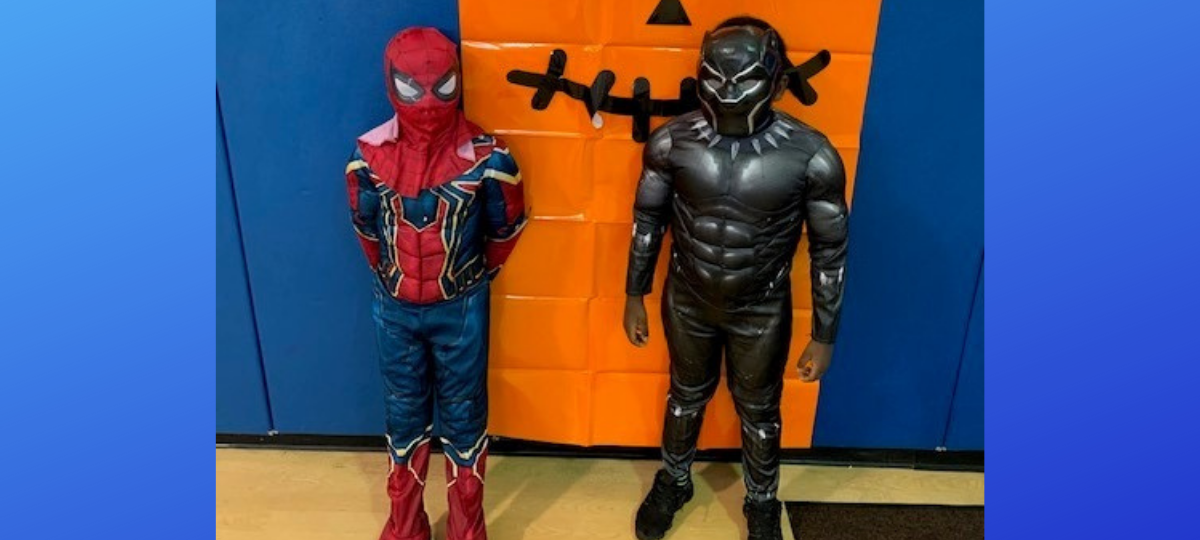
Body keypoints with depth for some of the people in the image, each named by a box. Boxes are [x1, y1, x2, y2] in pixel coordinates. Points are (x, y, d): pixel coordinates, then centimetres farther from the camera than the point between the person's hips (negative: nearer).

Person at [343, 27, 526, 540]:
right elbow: (365, 224, 7)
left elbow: (508, 225, -1)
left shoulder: (485, 157, -18)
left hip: (460, 308, -2)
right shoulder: (369, 155, -10)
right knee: (405, 414, 18)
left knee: (463, 415, 13)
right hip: (395, 309, 2)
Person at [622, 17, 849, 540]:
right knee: (686, 396, 24)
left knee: (758, 411, 20)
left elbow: (830, 249, -11)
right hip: (687, 300, 1)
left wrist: (824, 337, -5)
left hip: (762, 310, -1)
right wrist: (634, 296, 5)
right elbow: (648, 220, -2)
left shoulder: (812, 156, -22)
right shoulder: (670, 141, -18)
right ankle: (674, 481, 52)